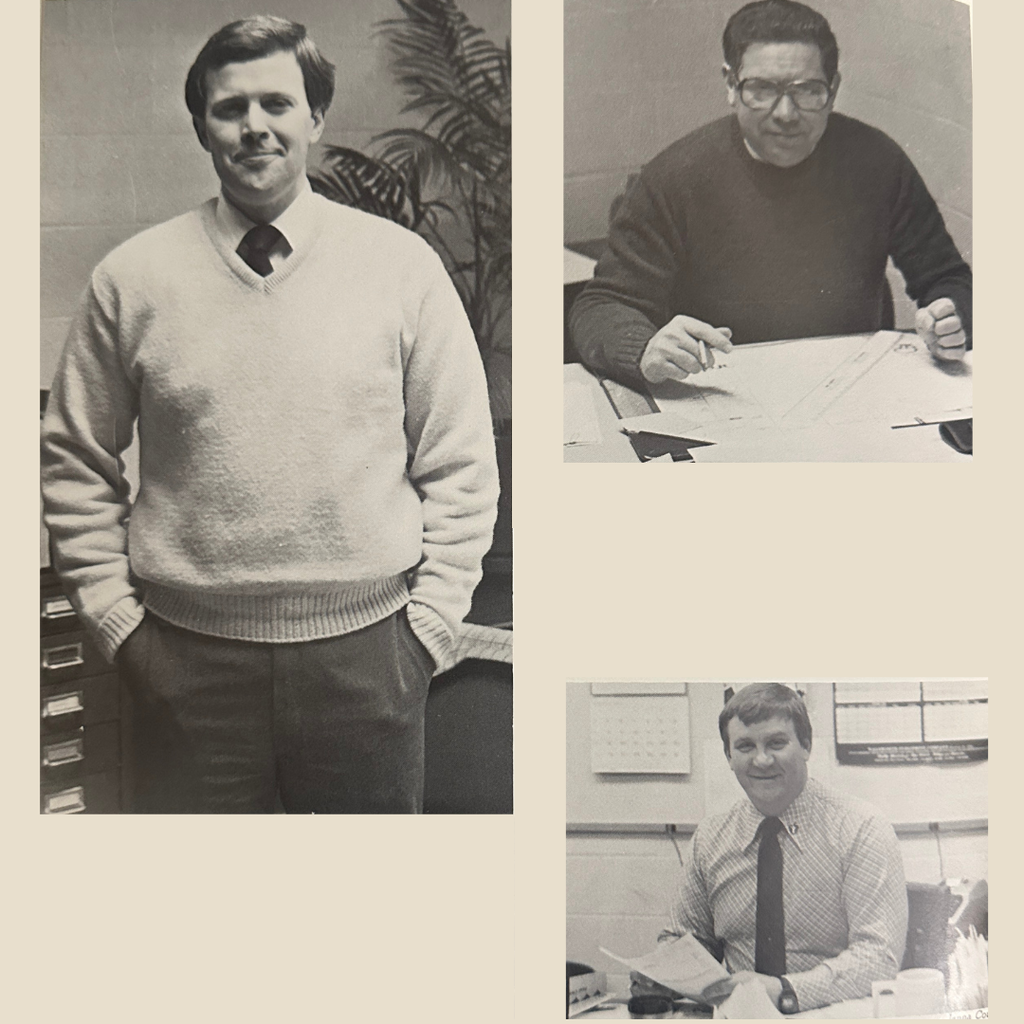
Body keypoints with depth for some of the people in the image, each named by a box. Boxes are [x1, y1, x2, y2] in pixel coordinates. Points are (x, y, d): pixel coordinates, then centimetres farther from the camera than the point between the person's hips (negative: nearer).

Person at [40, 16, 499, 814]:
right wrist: (116, 615, 2)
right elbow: (75, 464, 8)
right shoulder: (131, 279, 1)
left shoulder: (403, 266, 0)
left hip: (365, 651, 0)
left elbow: (461, 468, 2)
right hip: (188, 659, 1)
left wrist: (431, 620, -3)